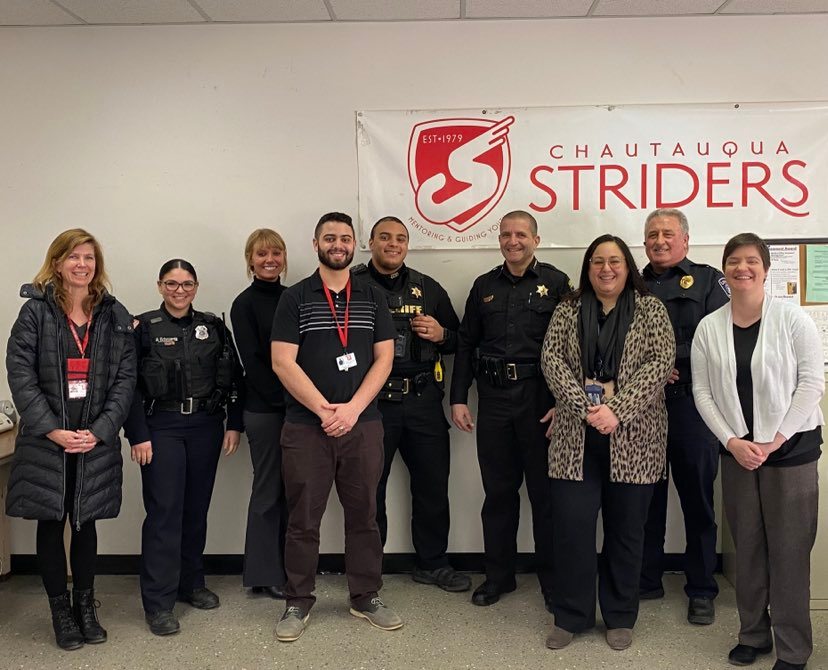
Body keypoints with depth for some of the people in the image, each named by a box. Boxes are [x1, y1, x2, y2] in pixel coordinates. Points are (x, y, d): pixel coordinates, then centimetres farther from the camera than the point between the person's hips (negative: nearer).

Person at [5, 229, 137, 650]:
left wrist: (100, 431, -11)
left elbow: (125, 379, 0)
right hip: (45, 440, -1)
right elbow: (19, 372, -7)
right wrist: (52, 430, -14)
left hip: (96, 440, 1)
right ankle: (60, 610, 22)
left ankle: (85, 606, 26)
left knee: (85, 521, 11)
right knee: (50, 523, 7)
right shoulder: (36, 310, -2)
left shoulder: (115, 315, 3)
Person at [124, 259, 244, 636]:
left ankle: (191, 584, 26)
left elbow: (232, 378, 8)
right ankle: (158, 602, 0)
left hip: (206, 427, 4)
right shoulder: (143, 328, -2)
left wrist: (234, 425, 3)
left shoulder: (213, 326, 7)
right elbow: (130, 386, -5)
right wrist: (138, 436, -10)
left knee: (196, 508, 11)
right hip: (161, 428, -3)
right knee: (164, 511, -6)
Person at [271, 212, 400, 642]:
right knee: (302, 520, 5)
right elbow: (282, 363, -7)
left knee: (363, 515, 10)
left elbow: (384, 359, 3)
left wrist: (352, 408, -10)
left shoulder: (372, 298, 8)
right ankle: (298, 603, 19)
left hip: (363, 424, 2)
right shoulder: (294, 298, 1)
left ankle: (367, 598, 24)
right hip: (306, 426, -2)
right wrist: (324, 409, -14)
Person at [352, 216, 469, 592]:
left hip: (423, 401, 4)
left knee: (433, 484, 11)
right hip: (372, 401, -4)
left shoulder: (428, 288, 13)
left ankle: (433, 563, 28)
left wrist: (441, 334, -2)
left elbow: (457, 338, 19)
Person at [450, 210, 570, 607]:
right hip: (493, 398, 3)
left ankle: (552, 578, 21)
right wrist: (458, 399, 7)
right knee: (498, 491, 10)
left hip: (539, 399, -3)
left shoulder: (556, 283, 0)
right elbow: (466, 344, 13)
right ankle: (498, 575, 24)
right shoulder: (484, 286, 12)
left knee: (545, 492, 6)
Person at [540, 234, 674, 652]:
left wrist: (617, 411, -18)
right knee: (571, 526, 2)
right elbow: (552, 359, -1)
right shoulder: (568, 310, 9)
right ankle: (570, 616, 18)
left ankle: (620, 618, 25)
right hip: (577, 435, 1)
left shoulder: (650, 310, 5)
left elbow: (659, 363, -7)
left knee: (626, 529, 8)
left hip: (633, 438, -1)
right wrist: (585, 407, -16)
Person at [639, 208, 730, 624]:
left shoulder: (708, 281, 7)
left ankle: (701, 590, 18)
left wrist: (672, 362, -13)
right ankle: (646, 581, 23)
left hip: (691, 404, -2)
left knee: (698, 500, 5)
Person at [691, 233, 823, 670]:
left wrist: (775, 440, -13)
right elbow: (702, 392, 3)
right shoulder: (709, 327, 3)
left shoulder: (792, 318, -6)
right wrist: (732, 441, -8)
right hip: (737, 449, 3)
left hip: (790, 448, -3)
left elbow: (812, 382, -9)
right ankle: (753, 634, 24)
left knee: (789, 549, 1)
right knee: (747, 546, 10)